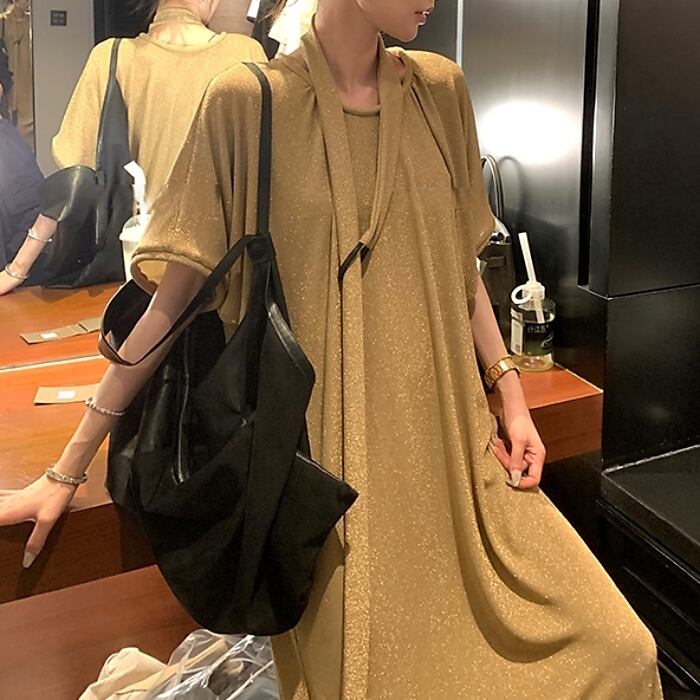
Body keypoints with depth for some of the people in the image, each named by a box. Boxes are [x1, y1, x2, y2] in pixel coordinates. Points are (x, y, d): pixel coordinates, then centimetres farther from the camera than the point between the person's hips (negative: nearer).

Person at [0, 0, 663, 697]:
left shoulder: (440, 89, 4)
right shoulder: (247, 103, -8)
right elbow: (172, 299, -7)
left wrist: (511, 395, 5)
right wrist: (66, 471, -7)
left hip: (448, 440, 4)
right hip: (328, 452, -4)